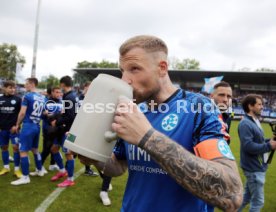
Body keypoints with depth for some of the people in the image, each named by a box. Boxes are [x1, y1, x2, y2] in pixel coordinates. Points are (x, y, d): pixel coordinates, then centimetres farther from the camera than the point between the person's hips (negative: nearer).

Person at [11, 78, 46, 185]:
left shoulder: (27, 96, -12)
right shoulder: (42, 97, 9)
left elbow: (22, 113, -15)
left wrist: (17, 125, -2)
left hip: (28, 126, -8)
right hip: (37, 126, 8)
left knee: (23, 151, -2)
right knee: (35, 149, 22)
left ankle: (25, 177, 1)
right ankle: (40, 170, 32)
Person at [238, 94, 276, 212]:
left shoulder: (255, 121, 11)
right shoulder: (245, 124, -21)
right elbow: (248, 146, -30)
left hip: (256, 167, 9)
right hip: (254, 168, -9)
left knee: (246, 197, 20)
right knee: (258, 202, 3)